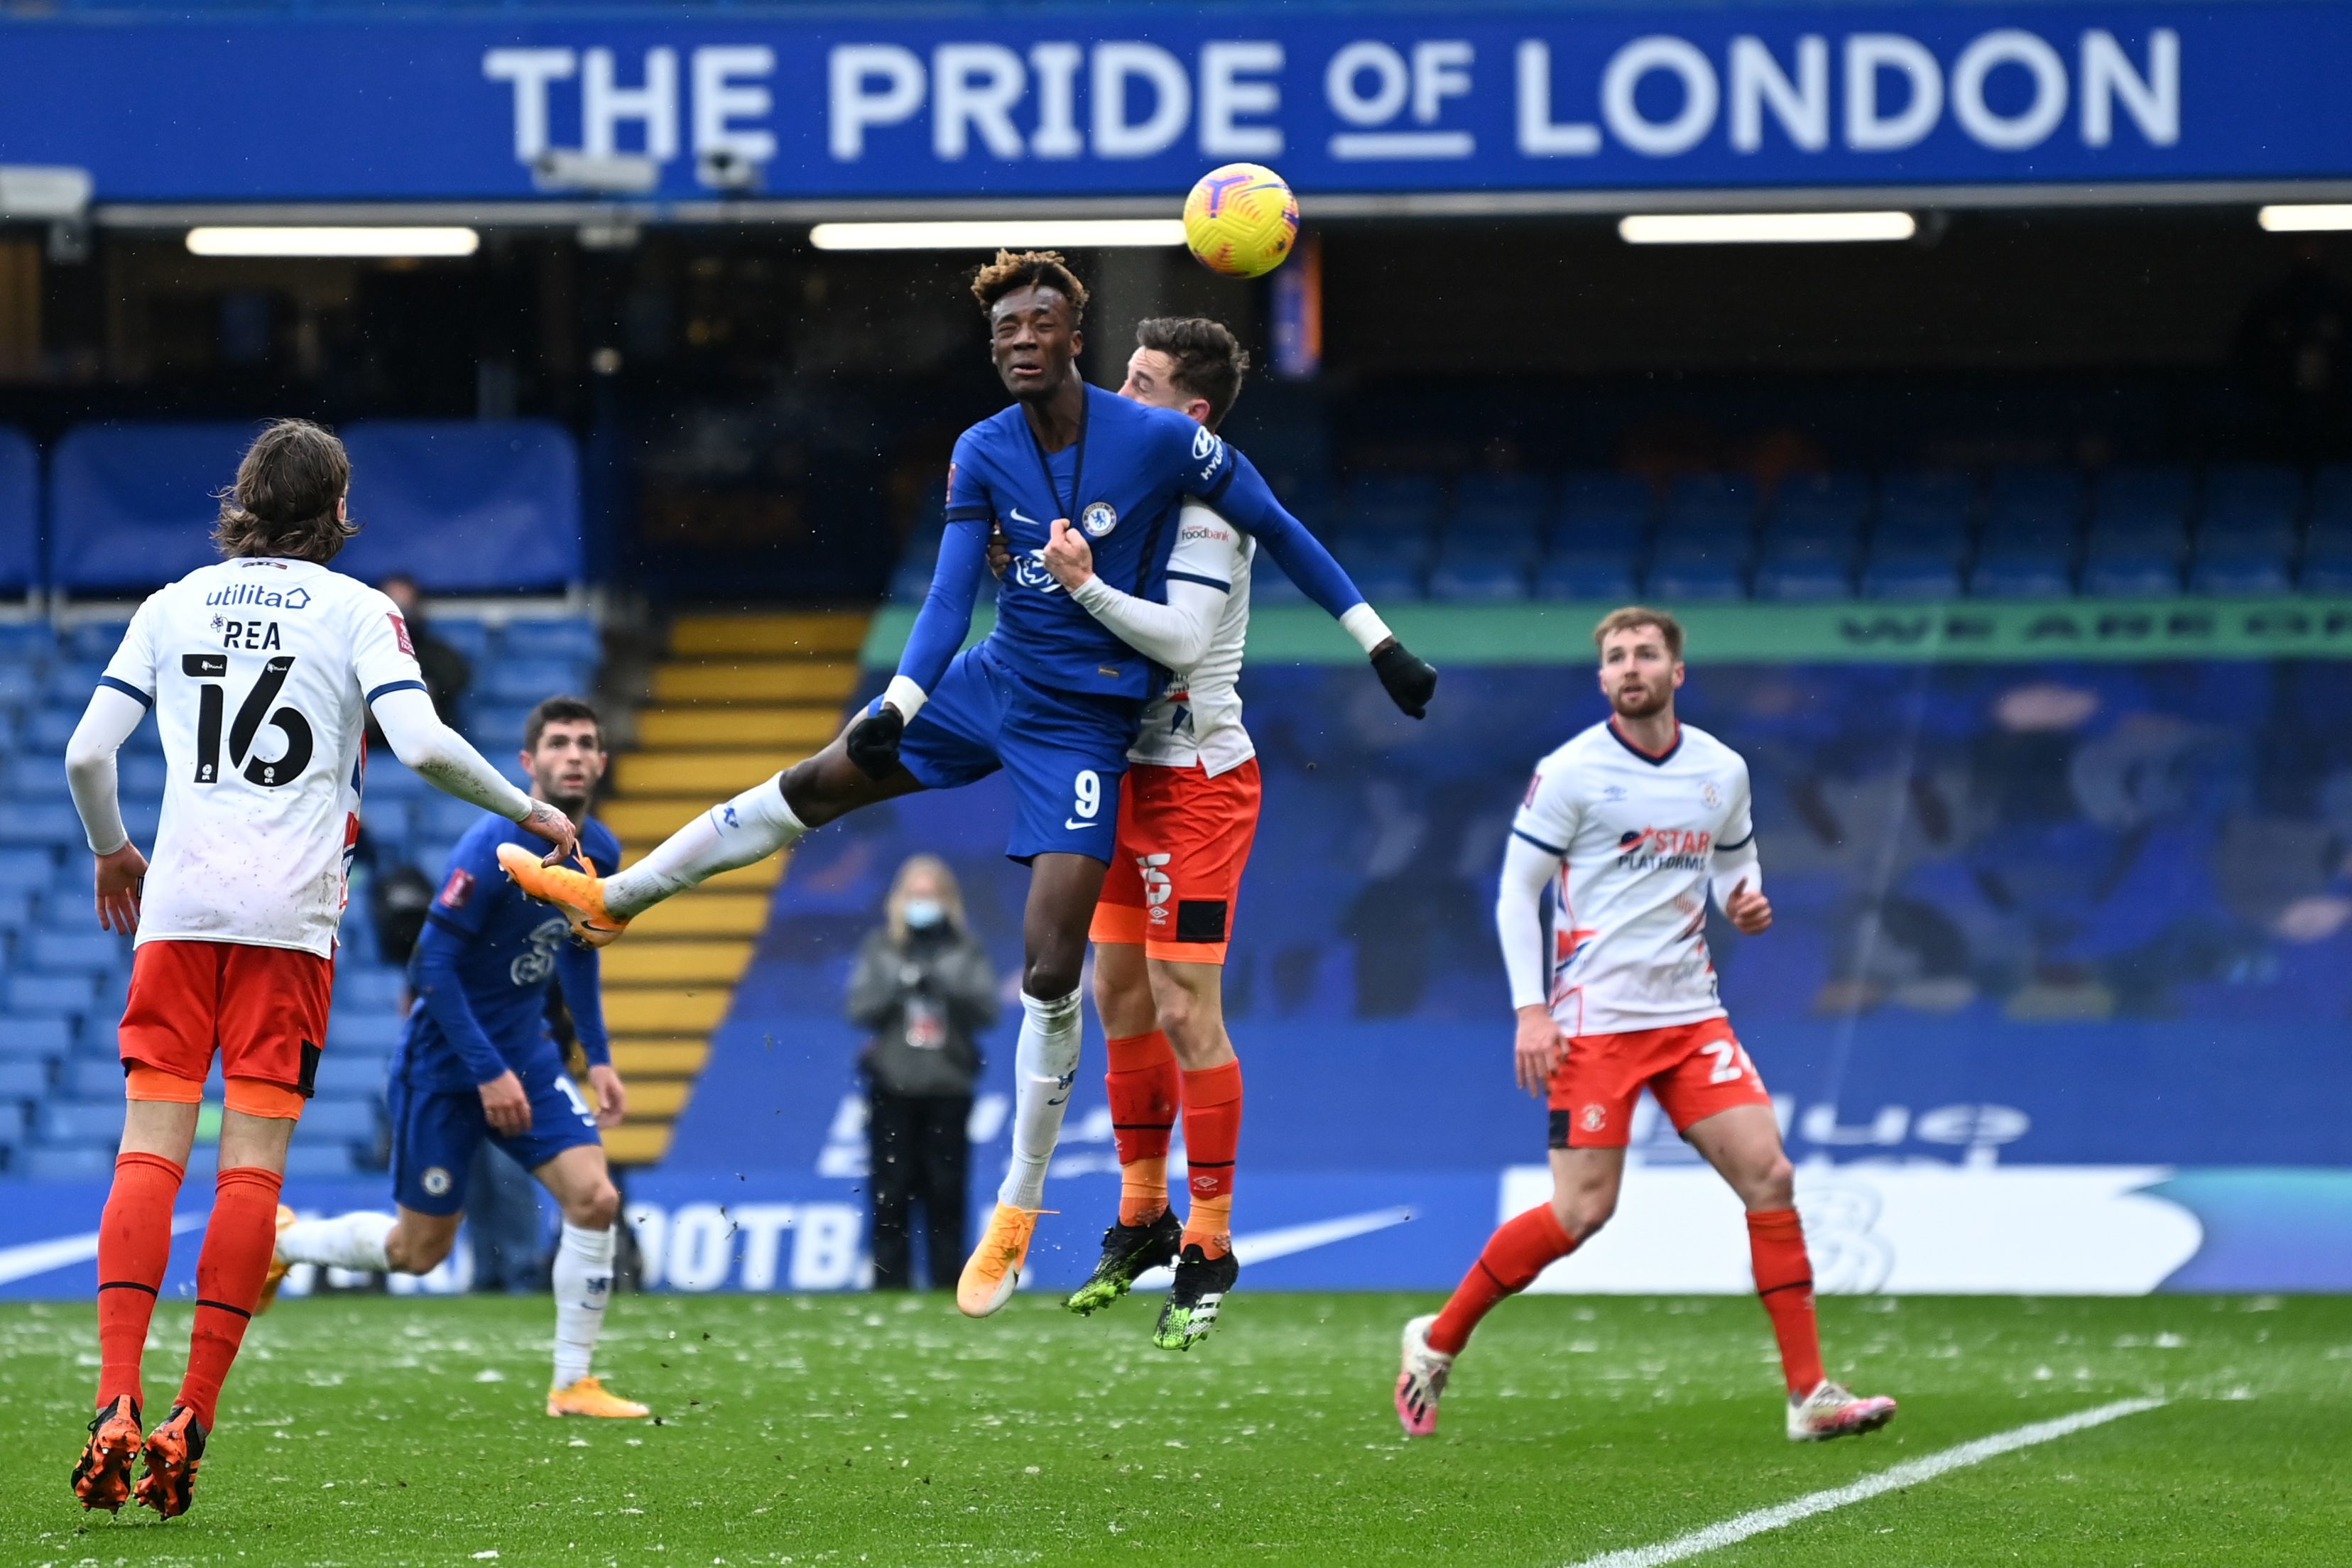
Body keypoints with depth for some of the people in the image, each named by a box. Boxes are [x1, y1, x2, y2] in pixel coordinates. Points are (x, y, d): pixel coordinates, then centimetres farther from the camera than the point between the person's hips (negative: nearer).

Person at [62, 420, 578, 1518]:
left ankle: (116, 1406, -16)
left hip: (178, 904, 2)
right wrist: (528, 812, 6)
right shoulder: (357, 611, 4)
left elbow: (88, 751, 8)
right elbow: (422, 744, -9)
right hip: (290, 913, -2)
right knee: (253, 1166, -1)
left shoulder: (172, 605, 12)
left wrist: (111, 852, 26)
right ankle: (190, 1426, -8)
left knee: (149, 1151, -1)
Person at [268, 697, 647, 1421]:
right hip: (446, 1061, -6)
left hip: (525, 1057, 6)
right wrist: (488, 1073, -23)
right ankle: (282, 1238, 31)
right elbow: (434, 963, -23)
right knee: (420, 1248, 3)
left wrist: (598, 1057, 11)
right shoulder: (495, 846, -24)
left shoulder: (599, 851, -1)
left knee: (594, 1198, -12)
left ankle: (573, 1384, -2)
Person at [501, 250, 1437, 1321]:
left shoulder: (1160, 440, -16)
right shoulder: (982, 455, -4)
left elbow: (1280, 530, -7)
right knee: (816, 786, 12)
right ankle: (614, 899, 33)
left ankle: (1017, 1215, 1)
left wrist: (1380, 644, -5)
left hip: (1086, 720, -4)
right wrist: (897, 707, -20)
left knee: (1050, 968, -11)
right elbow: (951, 593, -5)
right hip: (992, 679, 4)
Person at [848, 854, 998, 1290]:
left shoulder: (965, 951, 5)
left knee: (946, 1195, 0)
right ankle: (890, 1287, 3)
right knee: (891, 1194, 0)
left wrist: (945, 983, -17)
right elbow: (860, 1009, -1)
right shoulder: (880, 950, 6)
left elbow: (987, 1010, -2)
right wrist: (901, 983, -16)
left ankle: (949, 1287, 4)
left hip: (949, 1090, 0)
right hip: (893, 1089, 0)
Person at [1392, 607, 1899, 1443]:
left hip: (1690, 1012, 5)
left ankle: (1809, 1394, -4)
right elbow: (1516, 891, -4)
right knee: (1582, 1212, -9)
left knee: (1768, 1175, -7)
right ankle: (1436, 1343, 10)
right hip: (1595, 1020, -5)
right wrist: (1531, 1011, -12)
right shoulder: (1570, 772, -6)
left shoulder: (1722, 771, 8)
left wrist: (1746, 903, 0)